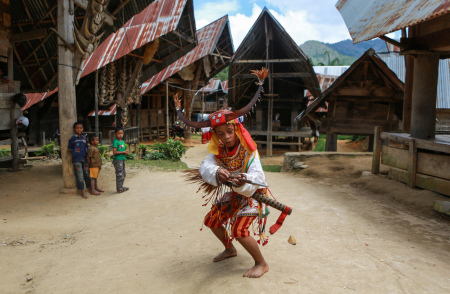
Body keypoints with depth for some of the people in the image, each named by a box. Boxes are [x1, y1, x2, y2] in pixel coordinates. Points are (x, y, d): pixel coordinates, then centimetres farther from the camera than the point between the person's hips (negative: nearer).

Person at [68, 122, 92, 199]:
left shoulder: (84, 138, 9)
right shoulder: (73, 138, -5)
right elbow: (70, 148, 1)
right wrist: (75, 152, -5)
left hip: (85, 159, 5)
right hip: (77, 160, -5)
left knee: (87, 174, 12)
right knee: (80, 176, -2)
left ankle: (90, 189, 26)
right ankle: (82, 192, 6)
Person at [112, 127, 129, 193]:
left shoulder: (122, 141, 12)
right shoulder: (115, 142, -13)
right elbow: (114, 152, -19)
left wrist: (126, 152, 0)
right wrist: (123, 152, -17)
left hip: (123, 159, 9)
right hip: (118, 160, -9)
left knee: (123, 174, 17)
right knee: (119, 175, -4)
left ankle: (121, 187, 29)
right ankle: (119, 189, 6)